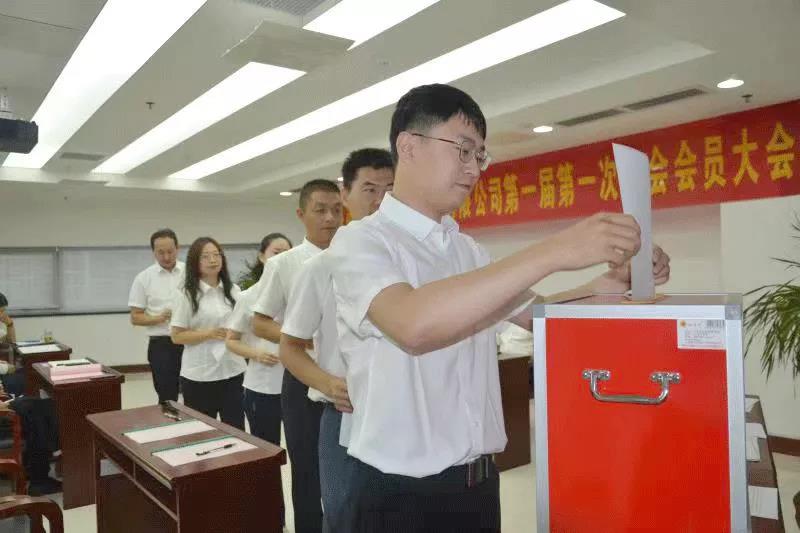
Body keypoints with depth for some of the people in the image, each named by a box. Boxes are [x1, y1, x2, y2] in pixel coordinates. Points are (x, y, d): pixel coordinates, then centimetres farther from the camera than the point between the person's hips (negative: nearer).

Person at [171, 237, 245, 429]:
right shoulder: (187, 295, -6)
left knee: (236, 430, 5)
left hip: (233, 370, 3)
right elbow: (176, 336, -7)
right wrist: (208, 334, -18)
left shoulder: (233, 290, 6)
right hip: (199, 375, -3)